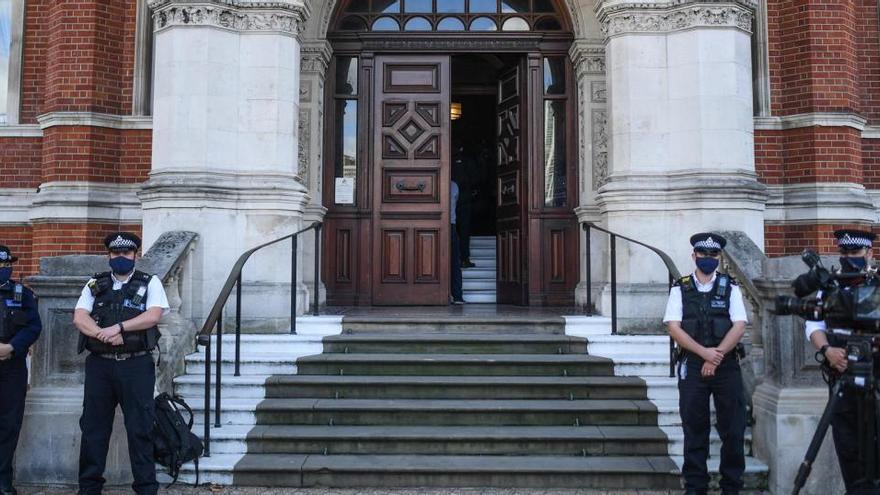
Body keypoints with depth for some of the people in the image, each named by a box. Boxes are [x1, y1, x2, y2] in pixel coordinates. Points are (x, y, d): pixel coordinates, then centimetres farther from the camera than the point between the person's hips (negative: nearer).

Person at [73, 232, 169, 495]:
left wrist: (118, 327, -16)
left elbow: (153, 315, -9)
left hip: (136, 365, -3)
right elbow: (79, 318, 1)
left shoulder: (150, 283, 5)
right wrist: (103, 334, -15)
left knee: (140, 428, 0)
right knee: (93, 426, 8)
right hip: (99, 364, 3)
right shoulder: (95, 284, 13)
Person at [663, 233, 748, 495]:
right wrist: (705, 352, -14)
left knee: (733, 430, 3)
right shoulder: (680, 289, 5)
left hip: (726, 365, 1)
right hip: (692, 366, 0)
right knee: (694, 429, 5)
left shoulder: (730, 288, 7)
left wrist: (717, 355, -14)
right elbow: (673, 327, -4)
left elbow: (739, 327, -3)